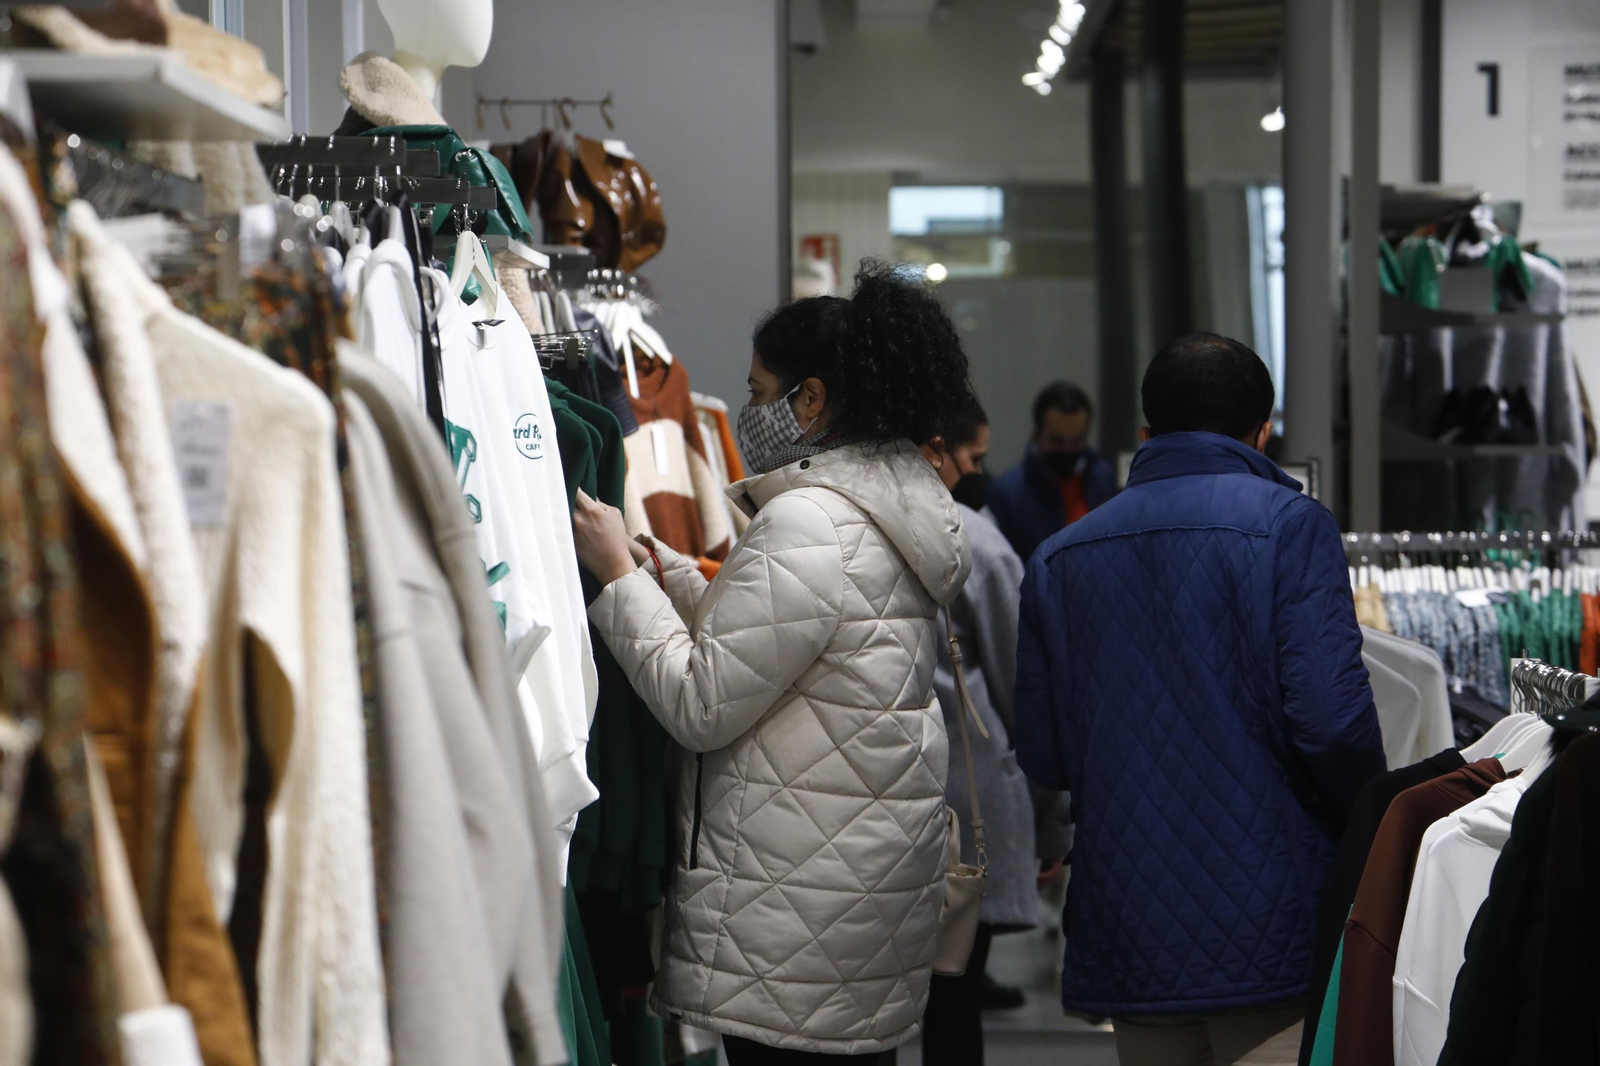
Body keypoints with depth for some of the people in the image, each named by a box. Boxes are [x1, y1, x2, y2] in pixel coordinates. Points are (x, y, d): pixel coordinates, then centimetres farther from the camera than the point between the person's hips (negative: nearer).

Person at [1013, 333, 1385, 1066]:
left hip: (1126, 940, 5)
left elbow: (1042, 758, 7)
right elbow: (1332, 720, -15)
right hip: (1268, 925, -4)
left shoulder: (1059, 557, 9)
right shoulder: (1289, 524, -6)